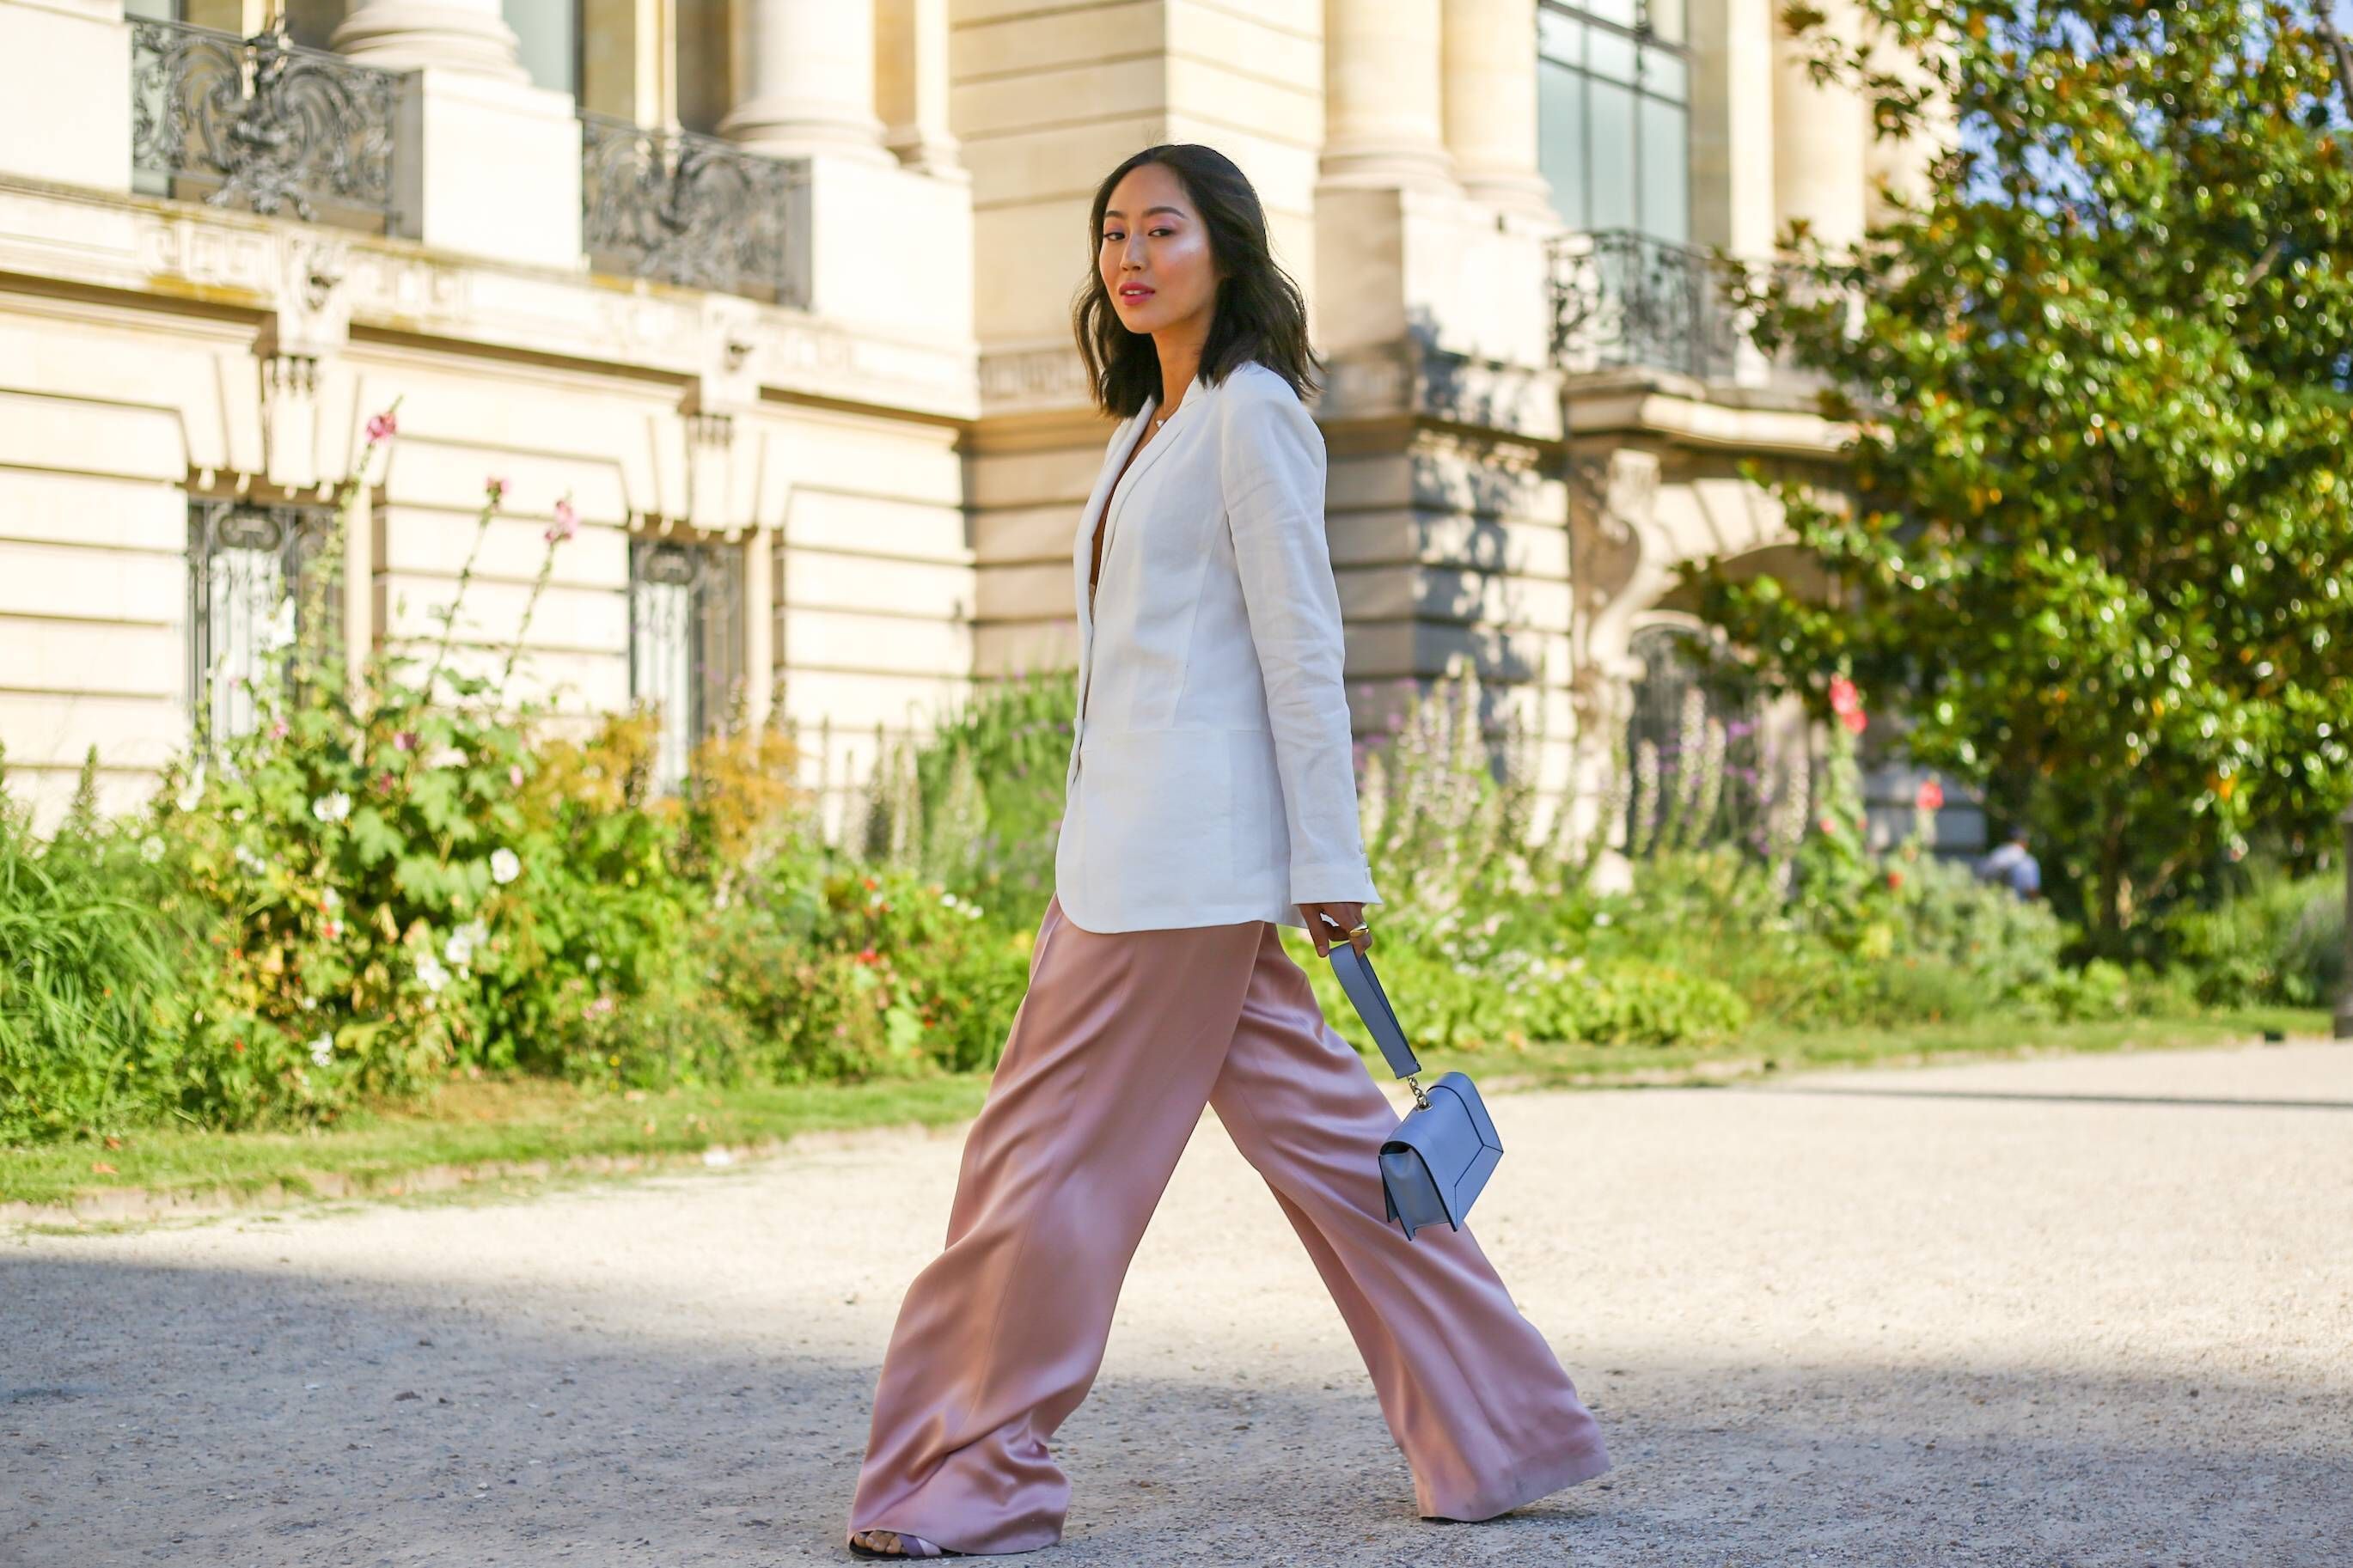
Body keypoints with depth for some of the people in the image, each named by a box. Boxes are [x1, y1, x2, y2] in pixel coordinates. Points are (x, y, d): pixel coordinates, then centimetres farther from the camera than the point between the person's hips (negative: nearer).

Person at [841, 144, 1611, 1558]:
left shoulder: (1252, 411, -8)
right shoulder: (1155, 421, 19)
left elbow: (1301, 650, -13)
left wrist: (1329, 867, -15)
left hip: (1192, 846, -9)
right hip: (1129, 843, 9)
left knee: (1055, 1148, -5)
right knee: (1309, 1129, 10)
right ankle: (1499, 1428, 16)